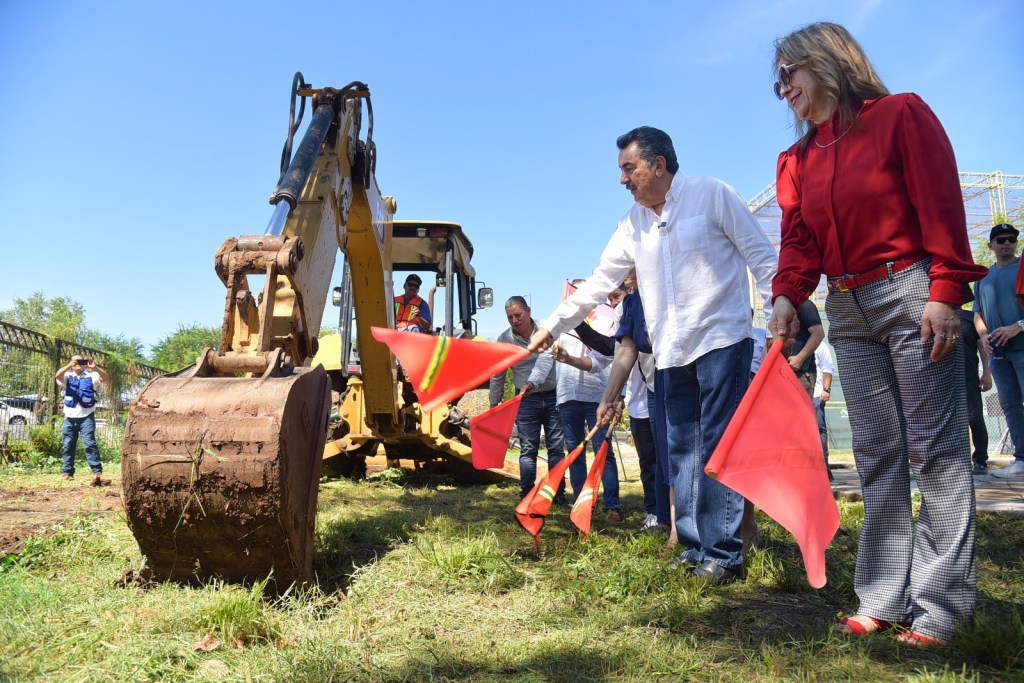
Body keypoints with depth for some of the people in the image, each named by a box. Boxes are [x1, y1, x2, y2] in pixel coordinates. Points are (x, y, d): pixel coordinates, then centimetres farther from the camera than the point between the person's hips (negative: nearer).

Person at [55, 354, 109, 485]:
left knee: (89, 443, -12)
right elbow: (57, 376, -12)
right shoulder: (68, 376, 9)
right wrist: (69, 366, -27)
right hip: (70, 417, 3)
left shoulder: (91, 375, 4)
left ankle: (97, 472, -19)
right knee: (68, 446, 9)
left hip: (86, 416, -3)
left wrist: (95, 367, -26)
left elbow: (106, 378, -12)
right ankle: (68, 473, 17)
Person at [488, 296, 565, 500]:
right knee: (528, 449, 1)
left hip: (553, 396, 0)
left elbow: (545, 359, -27)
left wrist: (532, 382, -44)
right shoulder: (504, 340, -4)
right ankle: (526, 495, 7)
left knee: (557, 447, 5)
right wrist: (494, 404, 8)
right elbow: (497, 375, 5)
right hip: (526, 399, 0)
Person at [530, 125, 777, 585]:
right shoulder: (633, 225, 13)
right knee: (681, 452, 7)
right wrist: (552, 326, 9)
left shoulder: (712, 195, -2)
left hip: (722, 340, -6)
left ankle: (722, 554, -1)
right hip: (672, 353, 6)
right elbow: (599, 282, 13)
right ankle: (694, 548, 15)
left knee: (718, 447, -7)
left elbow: (762, 257, -3)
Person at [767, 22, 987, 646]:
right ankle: (885, 599, 11)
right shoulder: (797, 160, 15)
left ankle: (940, 605, 3)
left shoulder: (901, 115, -1)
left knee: (935, 447, -4)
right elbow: (799, 239, 7)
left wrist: (945, 293, -15)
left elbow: (942, 207, -8)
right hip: (848, 309, 6)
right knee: (877, 453, 5)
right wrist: (787, 296, -11)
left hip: (911, 293, -6)